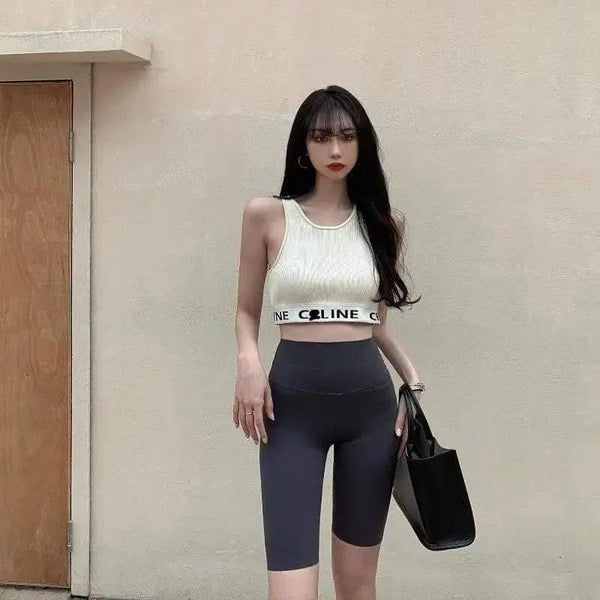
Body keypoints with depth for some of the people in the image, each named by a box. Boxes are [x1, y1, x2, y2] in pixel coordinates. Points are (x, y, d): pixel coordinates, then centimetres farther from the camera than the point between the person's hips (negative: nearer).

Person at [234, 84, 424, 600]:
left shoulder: (383, 223, 7)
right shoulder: (267, 214, 1)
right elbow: (247, 310, 8)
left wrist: (413, 379, 0)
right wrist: (248, 360, -12)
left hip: (370, 399, 3)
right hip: (293, 401, -2)